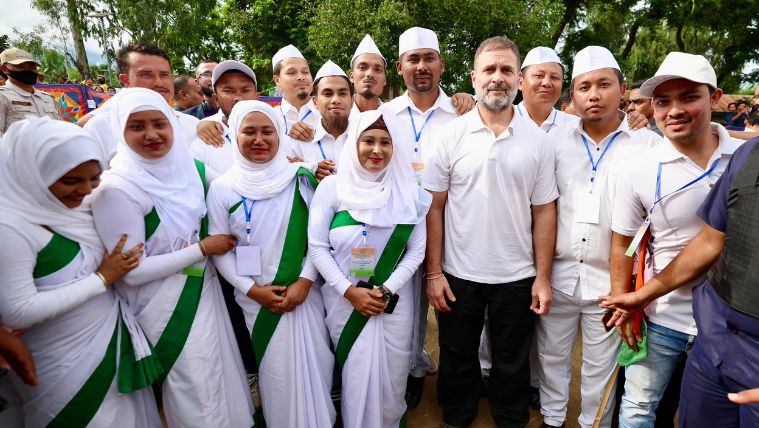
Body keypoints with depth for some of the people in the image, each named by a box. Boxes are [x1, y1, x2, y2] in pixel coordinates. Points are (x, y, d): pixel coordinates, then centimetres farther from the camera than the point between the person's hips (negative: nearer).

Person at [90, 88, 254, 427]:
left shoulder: (187, 167, -3)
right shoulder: (117, 189, -19)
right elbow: (132, 271, -20)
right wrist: (203, 248, -17)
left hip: (205, 289, 6)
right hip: (167, 306, -6)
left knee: (221, 376, 21)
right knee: (198, 397, 10)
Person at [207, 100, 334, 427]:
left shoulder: (302, 178, -2)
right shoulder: (222, 188, -2)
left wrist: (305, 281, -11)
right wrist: (253, 289, -9)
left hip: (304, 292, 0)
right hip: (257, 298, 0)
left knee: (313, 366, 9)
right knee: (275, 373, 11)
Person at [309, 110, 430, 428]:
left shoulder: (408, 191, -1)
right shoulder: (332, 187, -5)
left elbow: (416, 250, 0)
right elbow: (317, 247, -6)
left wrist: (386, 290, -10)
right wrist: (349, 291, -12)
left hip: (394, 300, 1)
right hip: (344, 299, -1)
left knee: (391, 375, 12)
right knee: (354, 374, 10)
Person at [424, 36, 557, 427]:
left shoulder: (538, 140, -2)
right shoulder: (450, 136, -5)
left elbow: (544, 211, 1)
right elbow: (434, 208, -3)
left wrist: (543, 277, -1)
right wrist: (434, 272, -6)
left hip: (517, 277, 1)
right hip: (458, 275, 0)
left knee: (512, 365, 19)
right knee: (457, 362, 19)